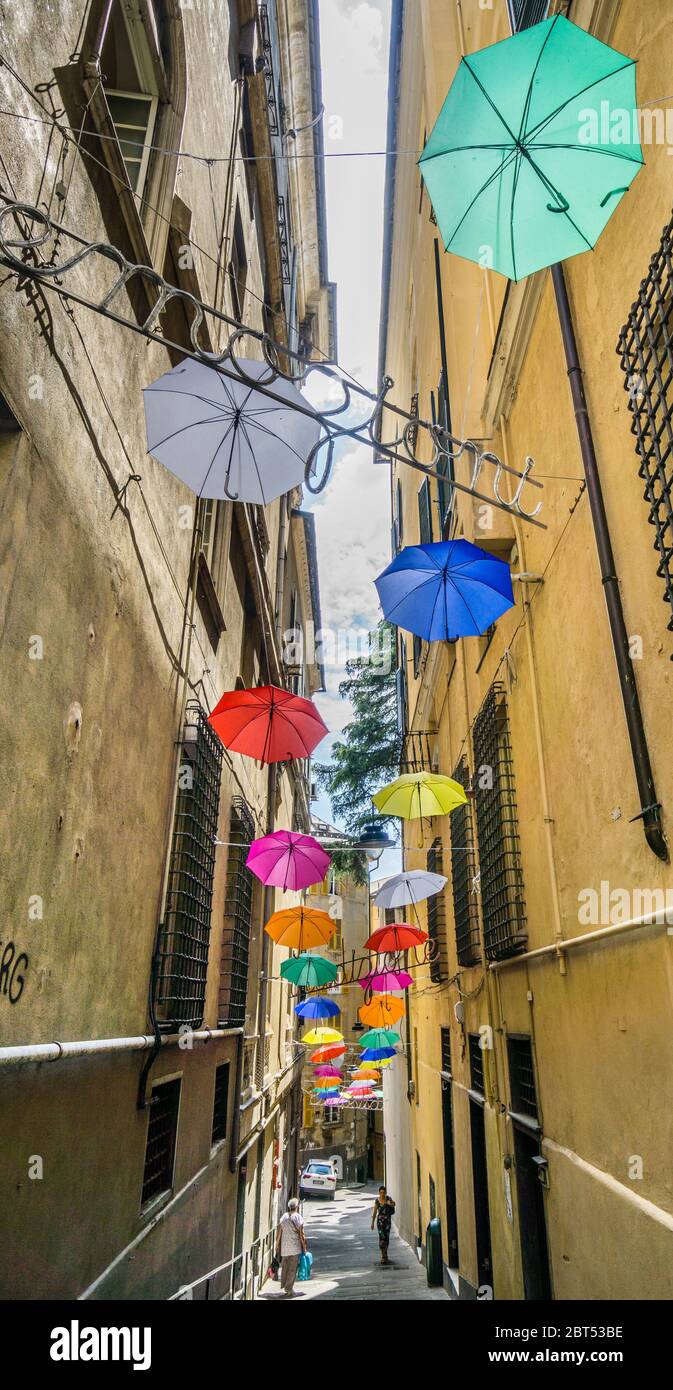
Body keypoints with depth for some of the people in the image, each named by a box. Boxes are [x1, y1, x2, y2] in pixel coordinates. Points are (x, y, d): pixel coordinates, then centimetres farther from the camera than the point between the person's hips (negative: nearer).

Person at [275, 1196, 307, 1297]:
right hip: (295, 1247, -4)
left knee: (284, 1268, 16)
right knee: (292, 1269, 5)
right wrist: (304, 1248, 1)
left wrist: (277, 1247, 16)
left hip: (284, 1247, 4)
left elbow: (279, 1234, 7)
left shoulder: (283, 1217, 4)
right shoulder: (298, 1217, -8)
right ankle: (289, 1290, 6)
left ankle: (284, 1287, 23)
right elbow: (301, 1235, -8)